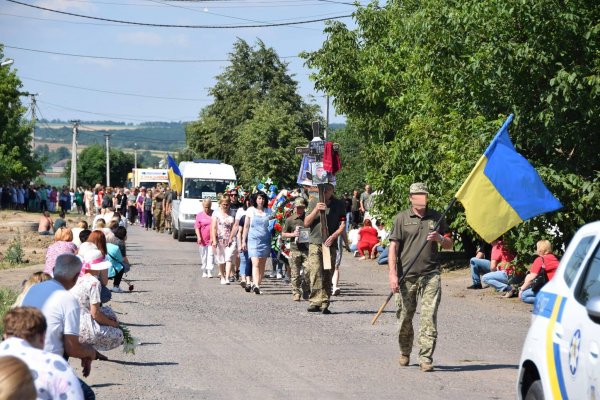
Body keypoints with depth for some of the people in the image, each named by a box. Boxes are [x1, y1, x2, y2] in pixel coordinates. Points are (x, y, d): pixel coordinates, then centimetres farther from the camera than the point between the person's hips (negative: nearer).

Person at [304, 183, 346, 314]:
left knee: (327, 275, -1)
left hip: (330, 244, 0)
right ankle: (315, 302, -13)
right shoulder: (313, 203, 11)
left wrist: (333, 236, -11)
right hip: (315, 242, 0)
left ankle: (324, 304, 1)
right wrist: (316, 210, -6)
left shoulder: (339, 204, 9)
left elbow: (343, 225, 6)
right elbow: (306, 223, 8)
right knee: (315, 272, -13)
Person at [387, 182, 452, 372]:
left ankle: (426, 358, -7)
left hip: (430, 275, 1)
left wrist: (440, 238, -5)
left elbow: (449, 245, 19)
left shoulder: (436, 217, 12)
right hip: (406, 276, -1)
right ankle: (404, 353, 29)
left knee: (429, 317, -9)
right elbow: (393, 246, 0)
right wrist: (392, 274, -10)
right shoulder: (402, 218, 5)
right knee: (404, 317, 7)